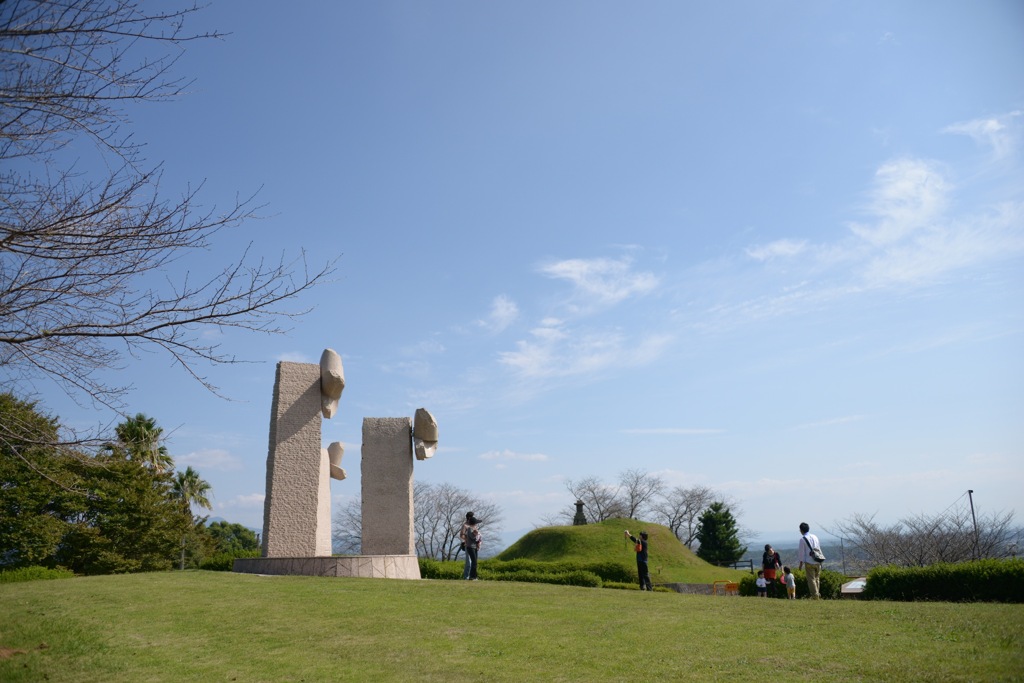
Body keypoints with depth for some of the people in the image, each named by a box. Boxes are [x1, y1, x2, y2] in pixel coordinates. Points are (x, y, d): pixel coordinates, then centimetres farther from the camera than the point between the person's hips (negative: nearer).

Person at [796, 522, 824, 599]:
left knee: (811, 579, 0)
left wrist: (800, 563, 1)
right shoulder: (815, 537, 10)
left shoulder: (802, 539, -8)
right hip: (817, 562, 5)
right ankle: (818, 594, 14)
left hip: (809, 562, -5)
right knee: (817, 579, 14)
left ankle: (815, 596, -4)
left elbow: (801, 552, -6)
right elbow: (819, 549, 15)